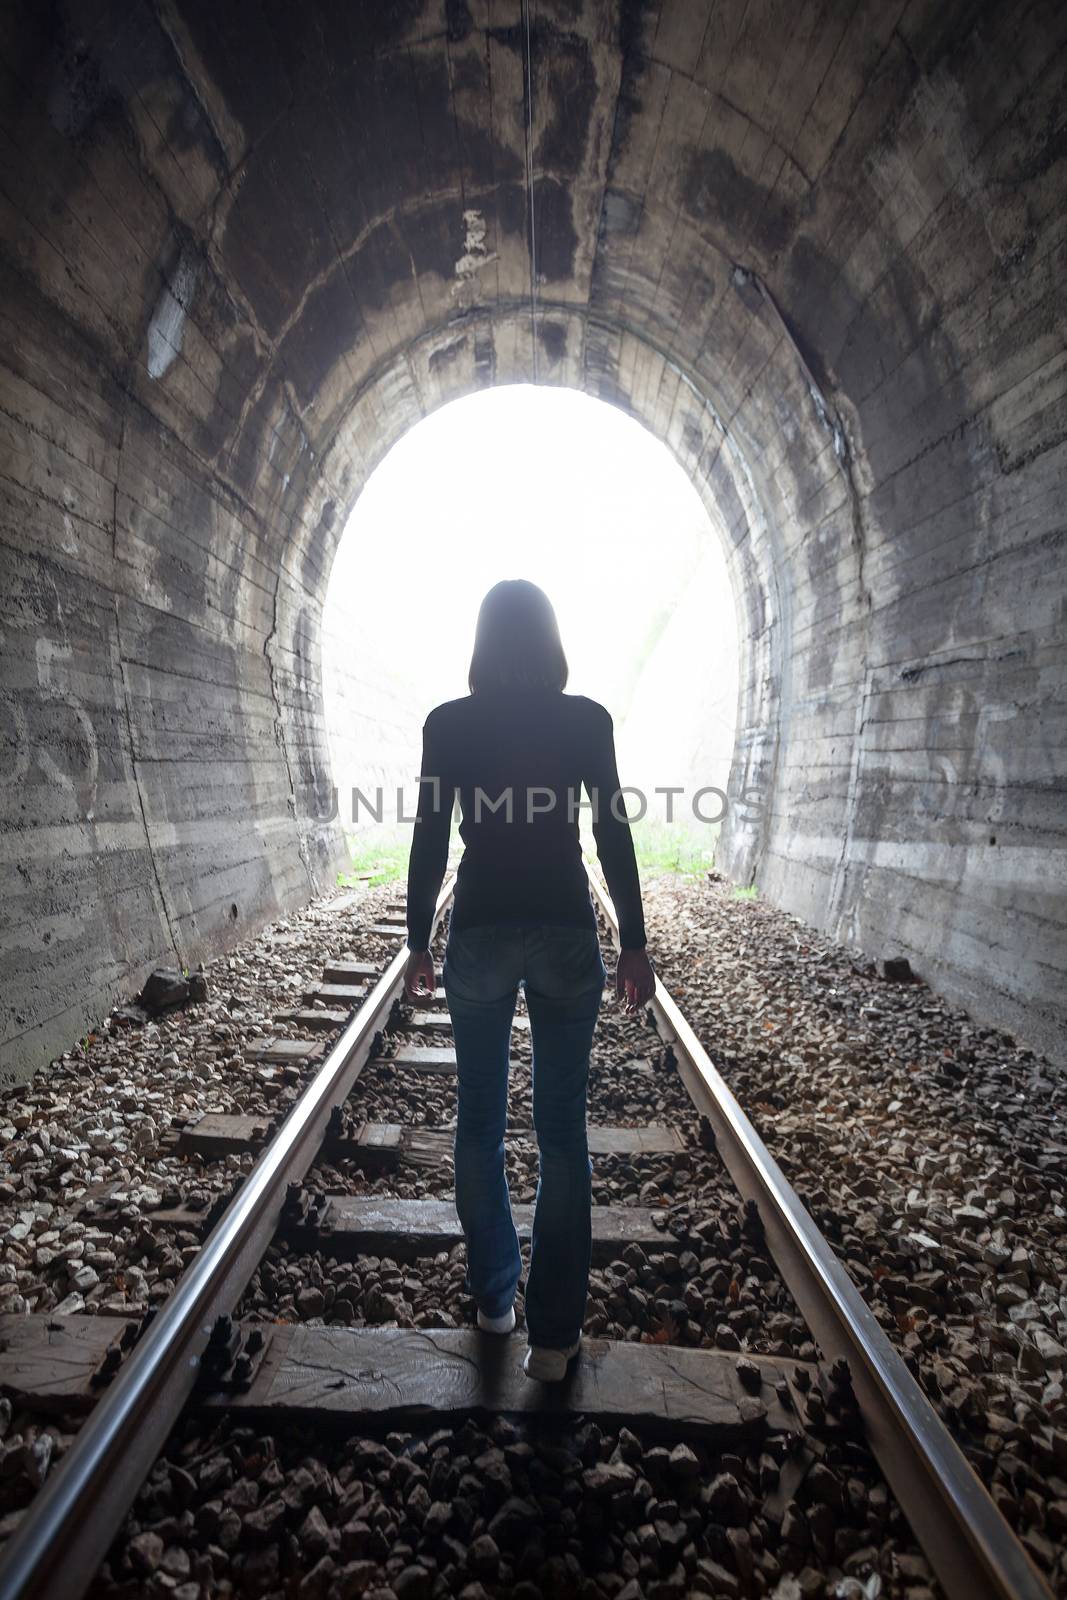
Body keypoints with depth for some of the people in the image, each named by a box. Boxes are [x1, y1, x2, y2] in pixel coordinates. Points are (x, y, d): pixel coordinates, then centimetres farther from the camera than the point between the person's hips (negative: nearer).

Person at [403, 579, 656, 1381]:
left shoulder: (447, 723, -2)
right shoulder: (587, 719, -3)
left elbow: (430, 841, -2)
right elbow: (615, 834, -4)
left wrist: (418, 942, 8)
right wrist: (634, 943, 3)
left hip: (479, 932, 1)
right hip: (566, 932, 0)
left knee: (480, 1122, 17)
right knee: (563, 1132, 9)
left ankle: (494, 1299, 33)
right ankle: (554, 1332, 19)